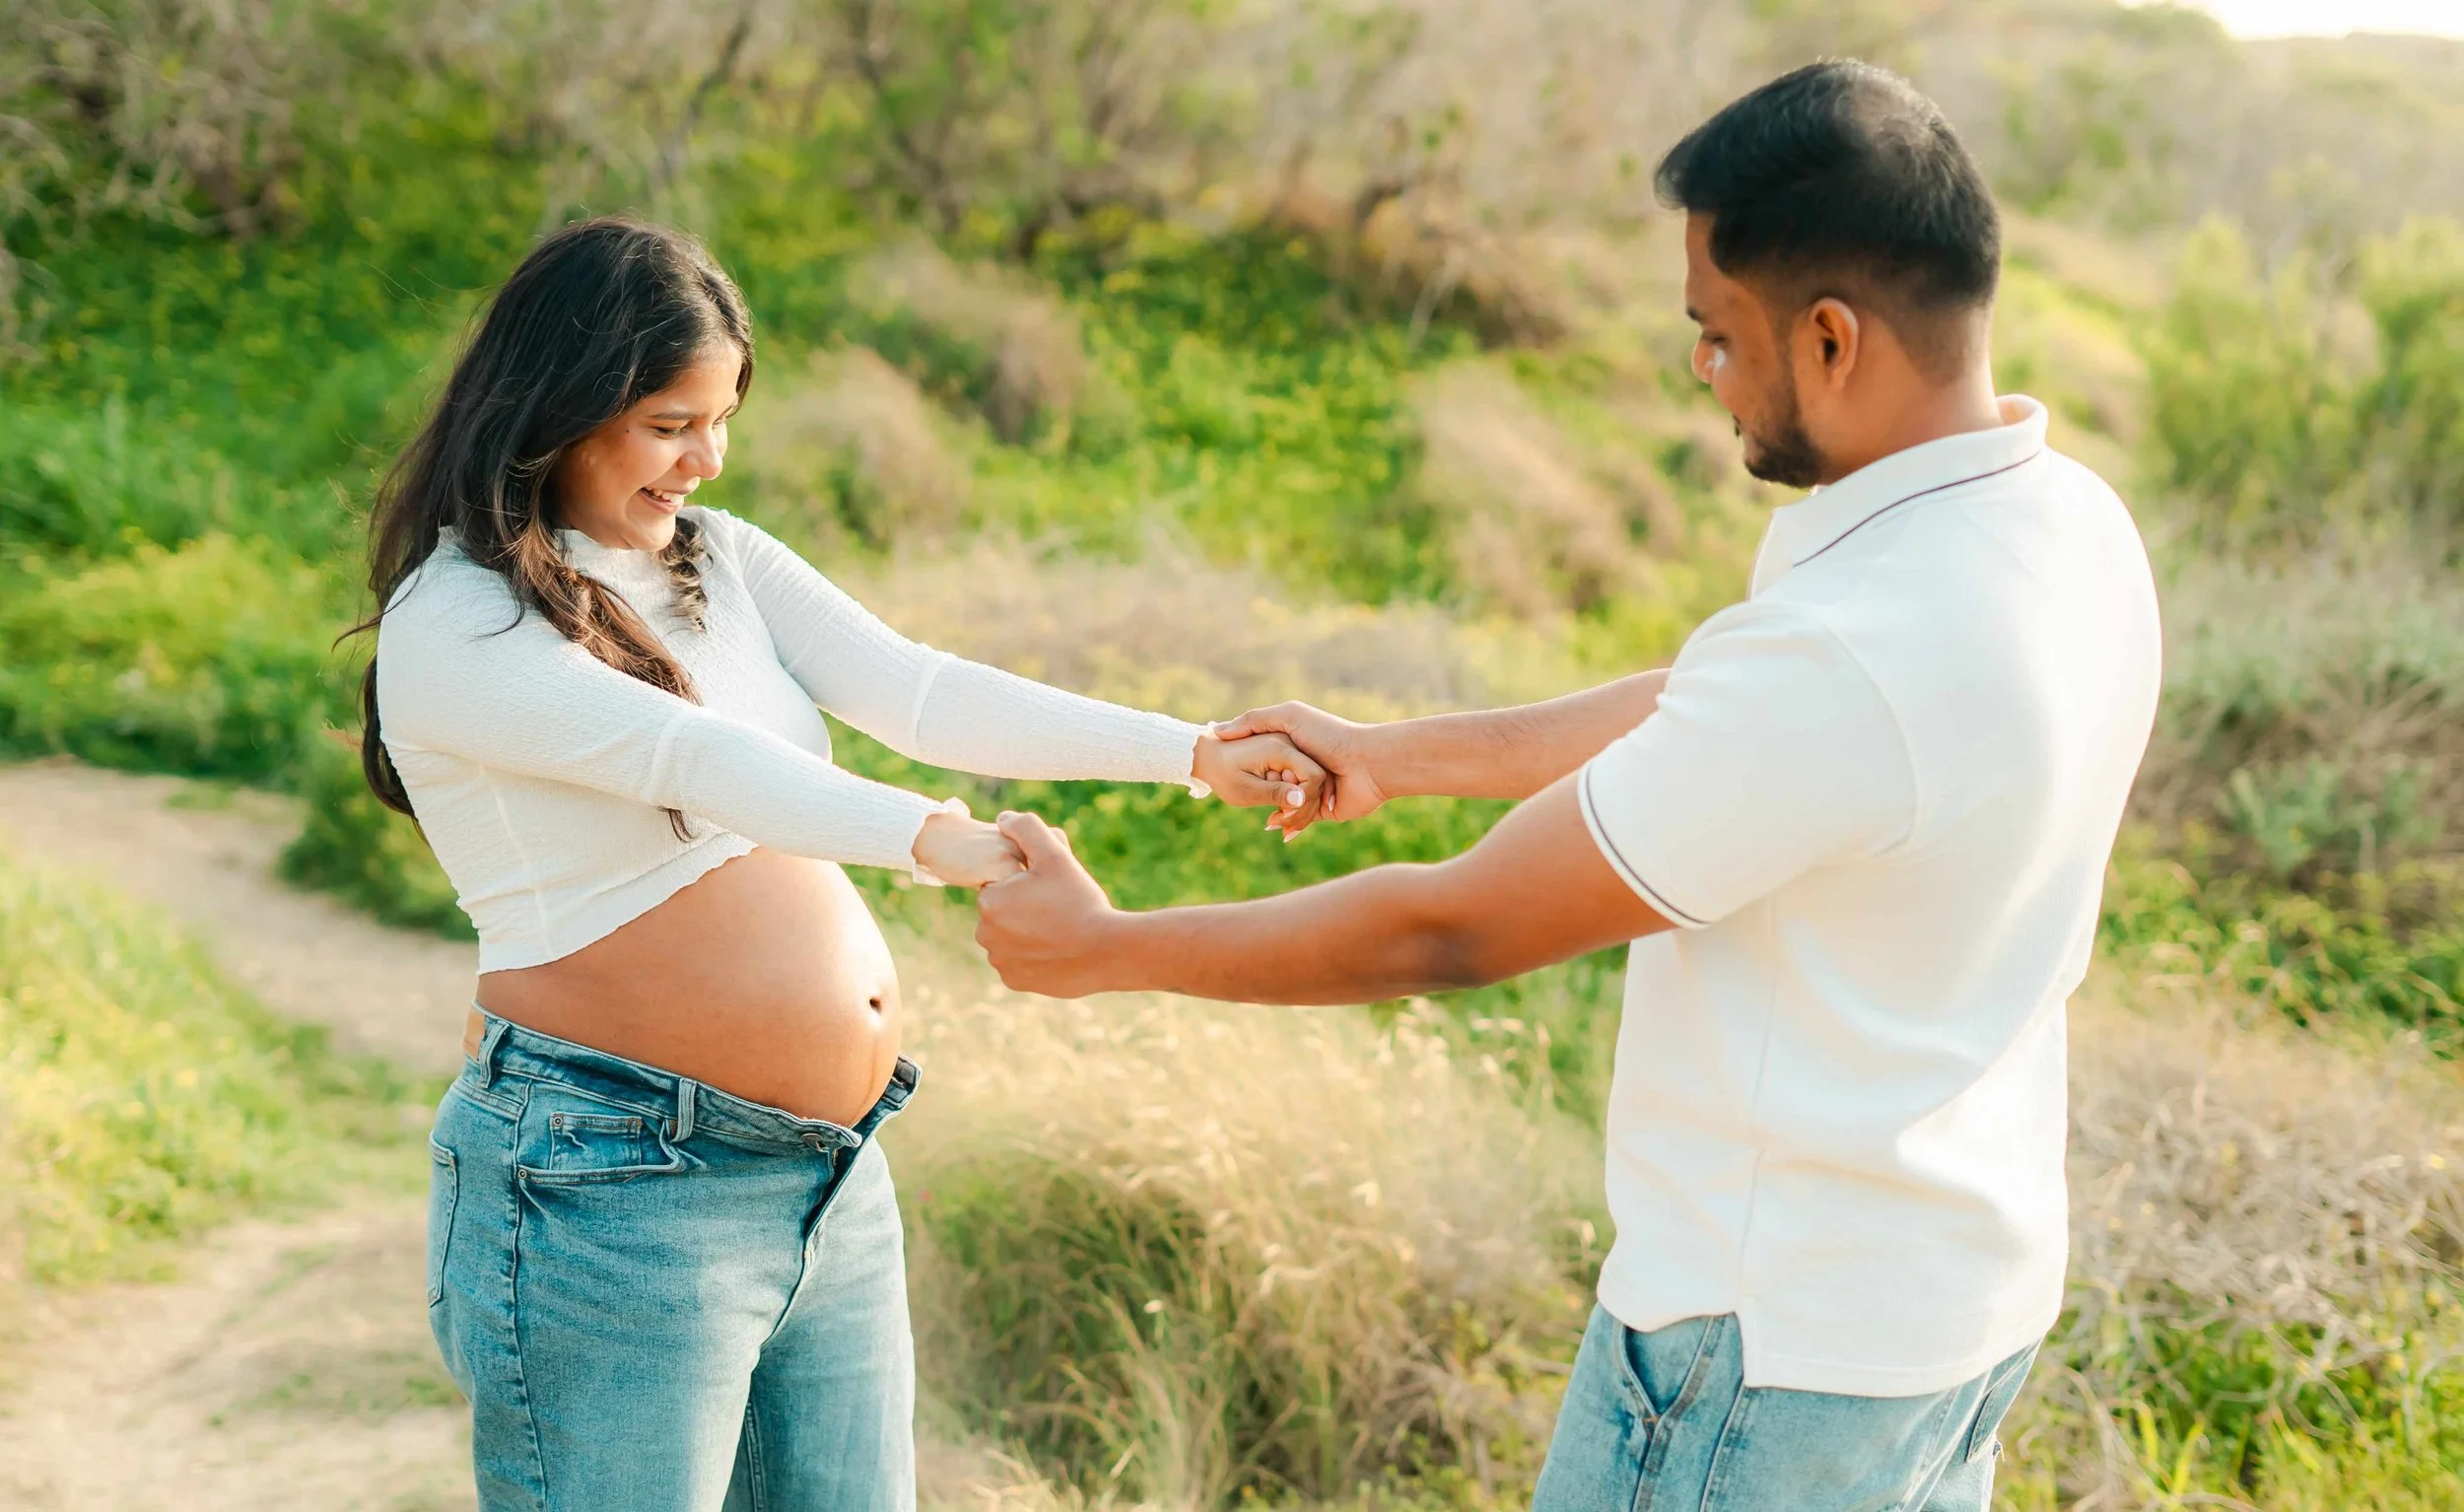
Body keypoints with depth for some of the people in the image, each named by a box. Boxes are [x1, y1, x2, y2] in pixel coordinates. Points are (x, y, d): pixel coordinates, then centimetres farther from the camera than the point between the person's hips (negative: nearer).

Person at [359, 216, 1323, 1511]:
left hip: (832, 1179, 7)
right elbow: (689, 756, -26)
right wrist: (930, 841, -40)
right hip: (615, 1195, -7)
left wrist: (1193, 752, -14)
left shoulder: (722, 561, 10)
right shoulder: (449, 624, -10)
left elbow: (922, 695, -2)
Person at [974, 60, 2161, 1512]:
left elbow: (1454, 931, -21)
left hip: (1780, 1343, -9)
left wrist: (1098, 948, -9)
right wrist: (1389, 754, 19)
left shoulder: (1844, 657, -30)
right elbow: (1693, 714, 13)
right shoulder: (2073, 526, -1)